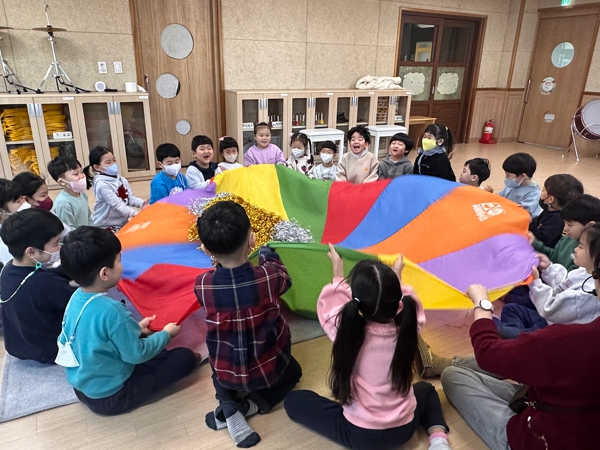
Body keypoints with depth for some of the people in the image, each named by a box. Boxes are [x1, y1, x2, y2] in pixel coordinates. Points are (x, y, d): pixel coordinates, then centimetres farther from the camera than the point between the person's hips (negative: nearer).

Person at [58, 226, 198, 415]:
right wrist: (166, 334, -5)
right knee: (185, 357, -6)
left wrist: (135, 328, 10)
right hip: (109, 397, -8)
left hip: (82, 386, 8)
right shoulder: (111, 311, -31)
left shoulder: (77, 297, -6)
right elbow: (136, 354, -21)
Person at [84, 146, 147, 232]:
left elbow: (130, 198, 2)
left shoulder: (121, 179, 5)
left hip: (123, 222, 8)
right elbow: (117, 205, -25)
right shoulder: (102, 184, -20)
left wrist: (142, 203, -18)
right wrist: (135, 214, -31)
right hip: (106, 226, -8)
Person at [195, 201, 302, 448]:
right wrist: (266, 254, 18)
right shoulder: (269, 276, -25)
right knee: (292, 370, 32)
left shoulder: (202, 285, -22)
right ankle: (251, 405, 8)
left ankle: (228, 406, 9)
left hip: (227, 374, 2)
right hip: (269, 370, -1)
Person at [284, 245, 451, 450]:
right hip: (404, 430, 4)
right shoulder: (408, 326, -16)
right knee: (425, 389, 33)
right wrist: (396, 281, 17)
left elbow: (328, 304, -1)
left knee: (294, 399, 11)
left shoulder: (345, 329, -23)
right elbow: (412, 304, 8)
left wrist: (338, 277, 11)